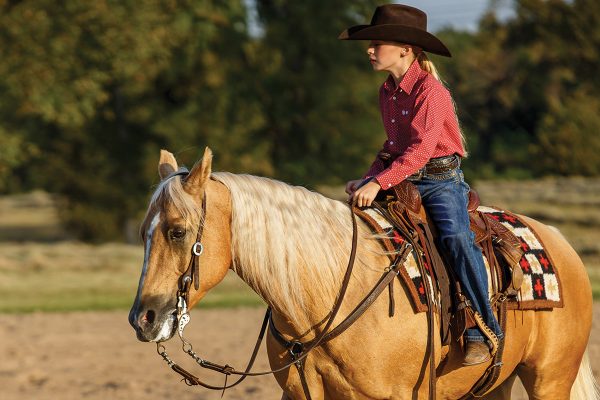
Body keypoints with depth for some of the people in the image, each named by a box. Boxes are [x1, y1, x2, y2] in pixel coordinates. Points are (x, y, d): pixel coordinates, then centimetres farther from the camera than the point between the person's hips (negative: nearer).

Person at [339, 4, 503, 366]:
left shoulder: (430, 90, -15)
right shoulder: (387, 92, 12)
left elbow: (421, 150, -24)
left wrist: (380, 183, -32)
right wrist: (369, 179, 7)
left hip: (440, 180, -8)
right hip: (401, 181, 8)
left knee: (456, 237, -30)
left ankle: (482, 332, -25)